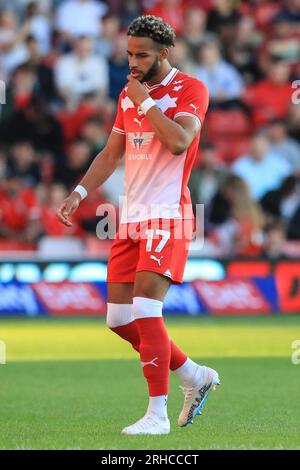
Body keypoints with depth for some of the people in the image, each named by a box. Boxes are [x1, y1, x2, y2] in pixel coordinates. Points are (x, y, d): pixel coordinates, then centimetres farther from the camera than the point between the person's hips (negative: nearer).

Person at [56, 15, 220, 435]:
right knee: (119, 318, 6)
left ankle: (158, 414, -12)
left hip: (167, 215, -8)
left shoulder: (190, 90, -7)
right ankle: (196, 377, 22)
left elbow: (178, 141, -24)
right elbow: (112, 154, 22)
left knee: (145, 311, -17)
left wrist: (145, 103, -15)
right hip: (132, 218, 8)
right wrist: (79, 193, 11)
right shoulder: (128, 94, 15)